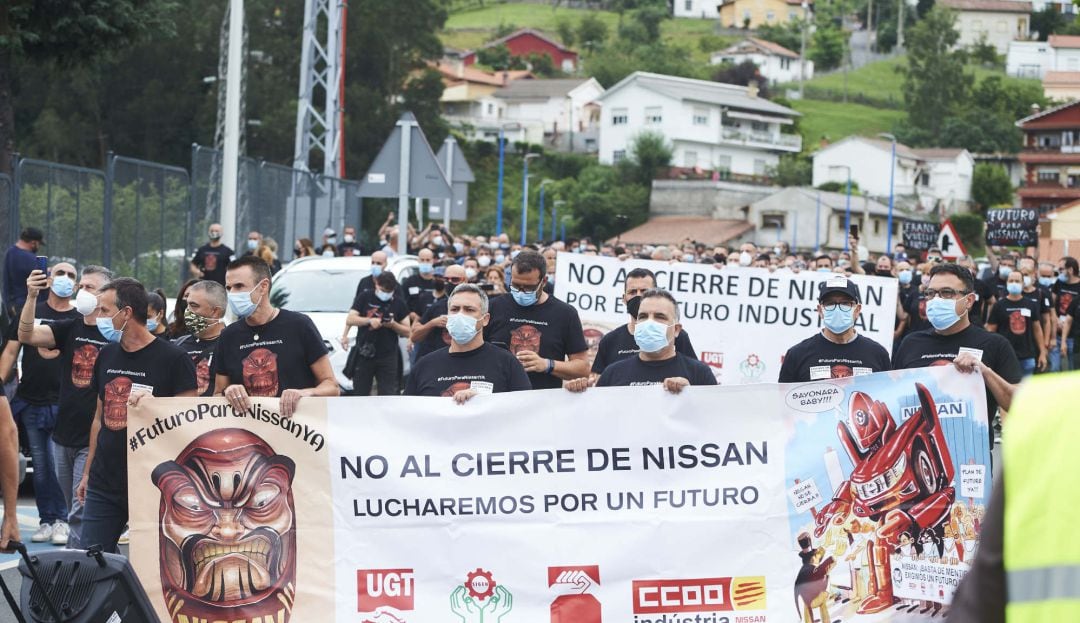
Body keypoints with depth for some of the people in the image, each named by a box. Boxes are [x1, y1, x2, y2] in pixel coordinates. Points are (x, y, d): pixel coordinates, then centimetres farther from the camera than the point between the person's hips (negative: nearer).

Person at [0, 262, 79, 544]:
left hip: (65, 404, -2)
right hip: (30, 402, 2)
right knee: (41, 466, 7)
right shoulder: (30, 312, 7)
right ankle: (46, 521, 14)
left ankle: (62, 521, 2)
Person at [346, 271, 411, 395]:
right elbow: (350, 320, -5)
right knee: (360, 393, 6)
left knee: (388, 394, -5)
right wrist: (369, 320, -21)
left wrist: (393, 324, -15)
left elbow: (407, 332, 5)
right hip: (364, 355, 0)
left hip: (387, 357, 0)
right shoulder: (365, 298, 1)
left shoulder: (399, 303, 4)